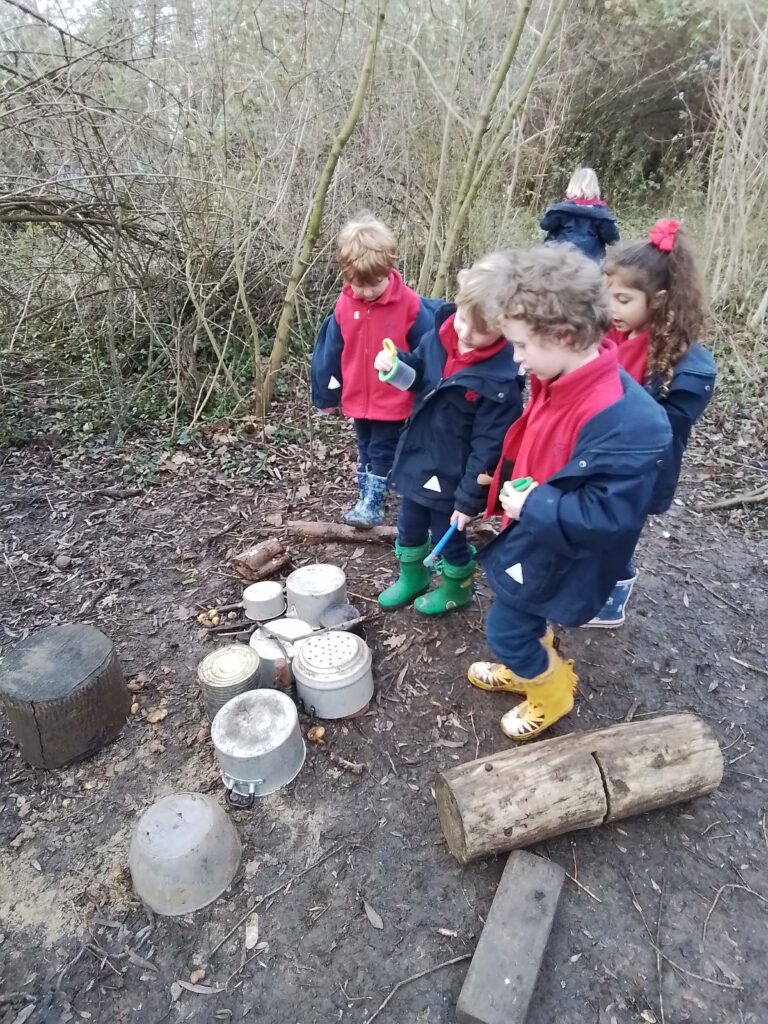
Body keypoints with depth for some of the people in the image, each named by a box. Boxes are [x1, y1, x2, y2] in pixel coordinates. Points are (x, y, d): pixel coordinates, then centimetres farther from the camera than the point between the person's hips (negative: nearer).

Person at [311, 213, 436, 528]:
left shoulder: (409, 304, -17)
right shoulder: (344, 305, -7)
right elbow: (331, 353, 2)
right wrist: (327, 394, 7)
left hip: (394, 401, -4)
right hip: (357, 399, 5)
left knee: (382, 452, 5)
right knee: (365, 451, 18)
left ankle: (373, 504, 15)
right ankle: (366, 499, 32)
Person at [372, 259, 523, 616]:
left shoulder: (500, 381, -27)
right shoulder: (438, 336, -9)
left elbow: (488, 448, -22)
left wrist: (469, 499, -17)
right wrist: (397, 364, -13)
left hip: (452, 476, -6)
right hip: (417, 460, 7)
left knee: (450, 538, 16)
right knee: (409, 529, 23)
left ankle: (457, 589, 46)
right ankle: (411, 579, 51)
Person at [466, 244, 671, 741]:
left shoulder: (623, 423, -36)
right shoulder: (559, 381, -8)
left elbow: (612, 516, -31)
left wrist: (533, 508, -29)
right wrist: (513, 490, 3)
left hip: (554, 554, -8)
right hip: (533, 533, 8)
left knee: (508, 628, 10)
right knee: (524, 617, 28)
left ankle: (554, 691, 37)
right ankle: (528, 669, 55)